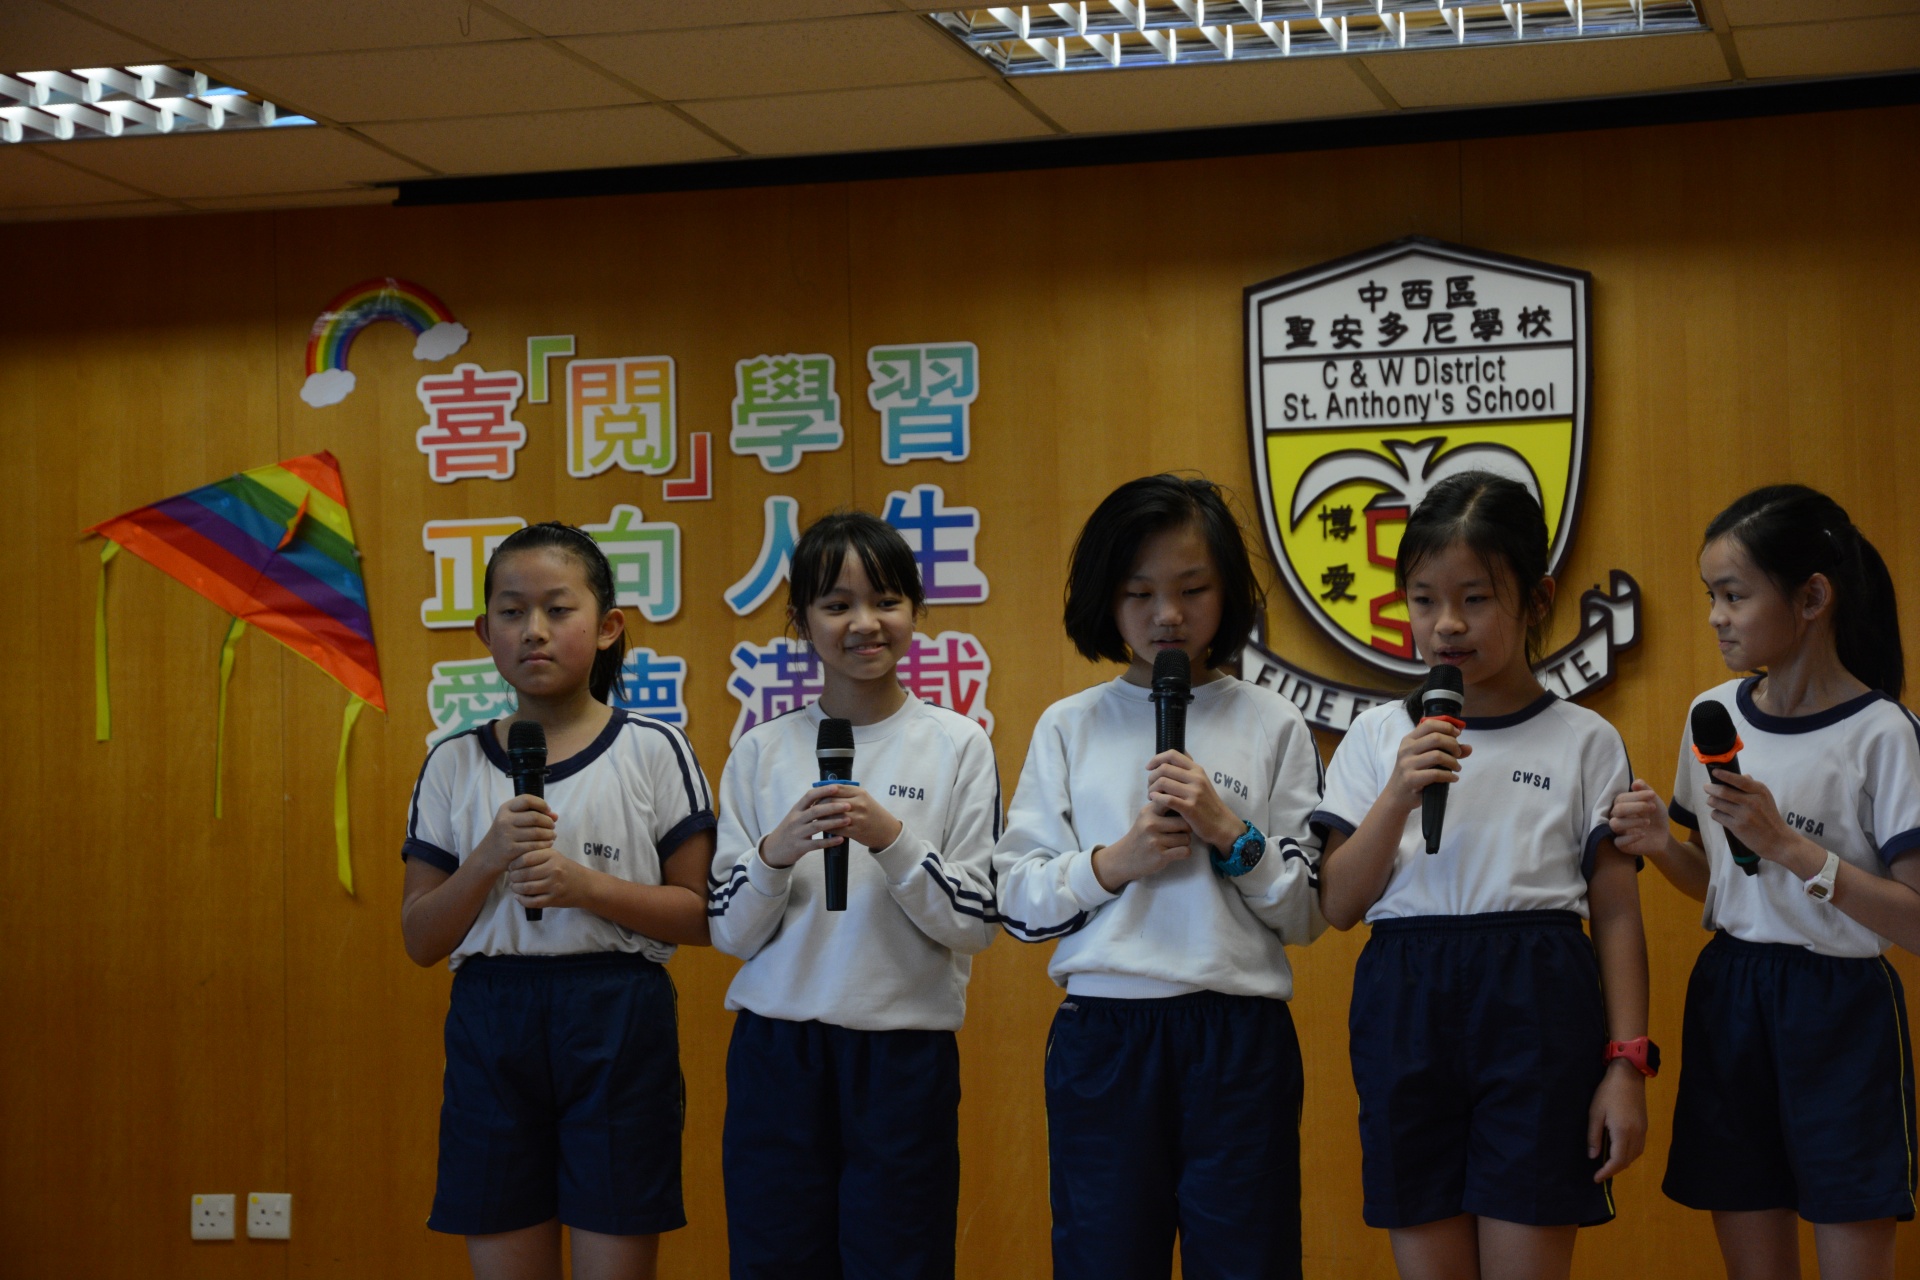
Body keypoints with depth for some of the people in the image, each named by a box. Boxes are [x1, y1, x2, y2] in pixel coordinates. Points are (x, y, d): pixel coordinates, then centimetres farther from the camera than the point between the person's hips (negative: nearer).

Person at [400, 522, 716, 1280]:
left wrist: (588, 885, -16)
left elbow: (700, 916, -2)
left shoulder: (652, 752, 0)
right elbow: (420, 940, 5)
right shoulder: (454, 765, 6)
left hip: (618, 1025, -2)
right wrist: (488, 861, -12)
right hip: (491, 1025, 2)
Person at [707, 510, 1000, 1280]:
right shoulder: (761, 752, 4)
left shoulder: (957, 746, -1)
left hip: (906, 1056, -2)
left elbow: (975, 926, -5)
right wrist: (776, 853, -15)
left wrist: (891, 840, -18)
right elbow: (729, 931, 3)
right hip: (775, 1053, 2)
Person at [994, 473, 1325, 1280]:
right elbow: (1016, 902, 4)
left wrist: (1232, 835, -12)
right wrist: (1111, 865, -11)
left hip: (1240, 1038, -1)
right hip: (1102, 1035, 1)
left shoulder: (1272, 726, 4)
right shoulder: (1068, 727, 7)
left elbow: (1309, 912, 3)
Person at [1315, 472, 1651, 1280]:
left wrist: (1627, 1065, -4)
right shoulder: (1377, 738, 8)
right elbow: (1337, 906, 4)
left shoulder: (1585, 742, 4)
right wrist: (1398, 796, -11)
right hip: (1404, 1007, 2)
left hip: (1538, 1011, -2)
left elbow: (1617, 914, 3)